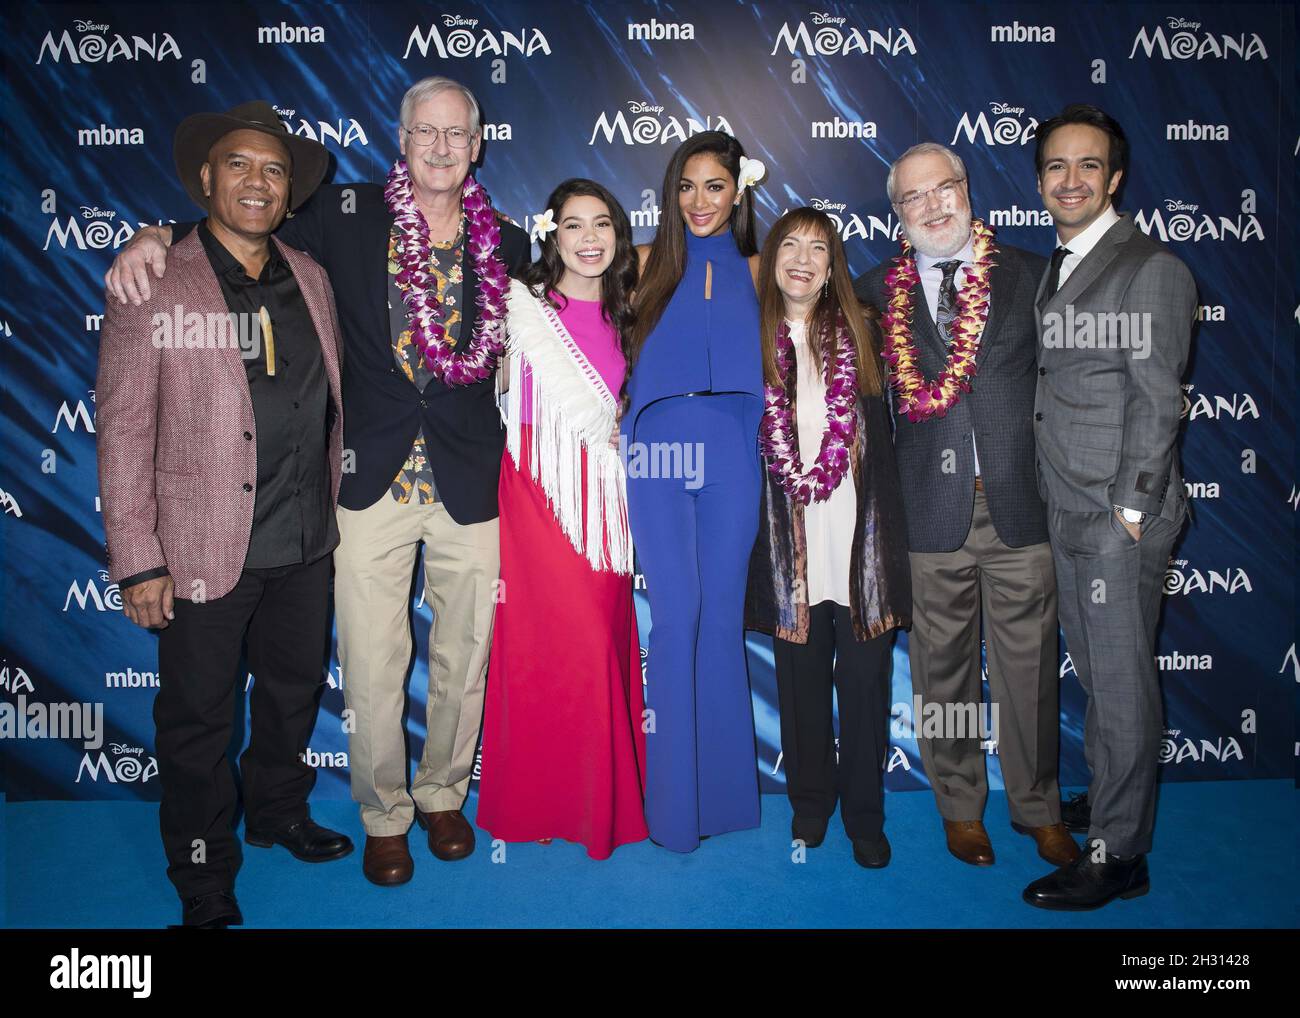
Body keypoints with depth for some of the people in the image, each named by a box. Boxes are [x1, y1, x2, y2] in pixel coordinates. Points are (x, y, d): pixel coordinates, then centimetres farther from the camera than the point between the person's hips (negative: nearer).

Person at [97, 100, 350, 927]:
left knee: (296, 689, 22)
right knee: (199, 718, 11)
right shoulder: (154, 289, -10)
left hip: (306, 545, 5)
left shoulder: (310, 280, 5)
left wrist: (328, 507, 12)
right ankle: (206, 887, 32)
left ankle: (278, 812, 48)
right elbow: (122, 431, -10)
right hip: (206, 549, -4)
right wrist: (138, 561, -13)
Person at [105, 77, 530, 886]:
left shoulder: (507, 245, 6)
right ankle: (384, 814, 27)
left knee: (464, 657, 12)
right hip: (372, 477, -1)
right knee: (372, 665, 4)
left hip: (470, 483, 2)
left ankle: (444, 794, 36)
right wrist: (157, 235, -8)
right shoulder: (349, 217, 2)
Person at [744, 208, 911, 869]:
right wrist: (797, 476, -4)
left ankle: (864, 813, 15)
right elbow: (764, 424, 4)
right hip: (786, 527, 0)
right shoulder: (754, 336, 7)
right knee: (801, 673, 6)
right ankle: (810, 802, 23)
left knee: (864, 676, 1)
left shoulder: (857, 331, 10)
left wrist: (823, 472, -4)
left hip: (857, 522, 0)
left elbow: (859, 421, 6)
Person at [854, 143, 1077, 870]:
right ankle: (961, 808, 28)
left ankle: (1040, 809, 29)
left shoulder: (1029, 275, 8)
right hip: (930, 510, 0)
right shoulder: (876, 292, 6)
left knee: (1030, 667, 9)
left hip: (1021, 505, 1)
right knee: (943, 669, 9)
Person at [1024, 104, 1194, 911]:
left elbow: (1156, 402, -13)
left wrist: (1128, 511, -15)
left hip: (1121, 517, -7)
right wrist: (1061, 499, 9)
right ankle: (1103, 802, 33)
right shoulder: (1058, 269, 16)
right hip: (1067, 513, 7)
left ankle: (1118, 856, 11)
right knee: (1094, 674, 17)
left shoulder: (1153, 269, -8)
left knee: (1123, 683, 0)